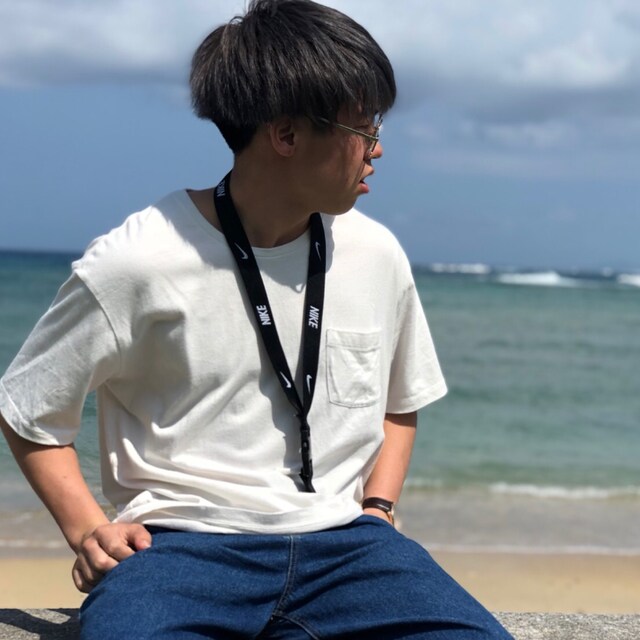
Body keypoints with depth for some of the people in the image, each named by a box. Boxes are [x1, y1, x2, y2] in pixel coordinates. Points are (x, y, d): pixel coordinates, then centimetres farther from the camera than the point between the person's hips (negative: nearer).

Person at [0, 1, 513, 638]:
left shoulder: (376, 255, 7)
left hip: (341, 539, 5)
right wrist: (87, 528, -4)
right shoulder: (134, 264, -7)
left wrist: (377, 508, 10)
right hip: (182, 541, -4)